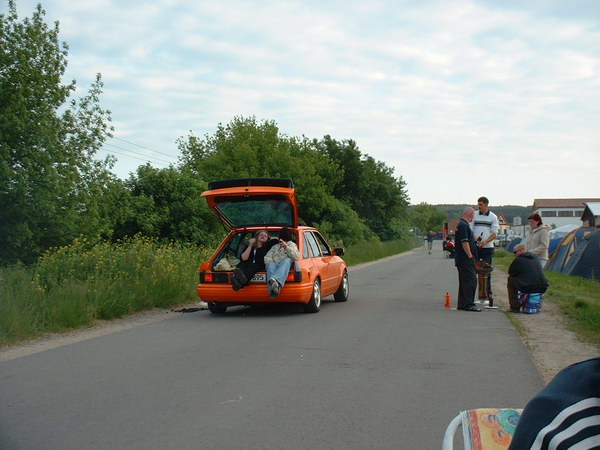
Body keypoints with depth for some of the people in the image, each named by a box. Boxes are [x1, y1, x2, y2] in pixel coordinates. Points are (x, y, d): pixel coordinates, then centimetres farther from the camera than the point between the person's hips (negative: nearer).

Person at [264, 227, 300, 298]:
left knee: (287, 260, -39)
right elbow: (267, 257, 21)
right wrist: (270, 262, -5)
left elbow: (297, 257, 5)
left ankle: (274, 280, -70)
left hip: (285, 266, -2)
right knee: (270, 266, -37)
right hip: (274, 264, 2)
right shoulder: (275, 247, 39)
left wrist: (286, 247, -9)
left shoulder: (292, 245, 28)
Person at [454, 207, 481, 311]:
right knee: (471, 280, -11)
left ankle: (462, 305, 16)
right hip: (465, 259, -11)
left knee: (464, 282, 13)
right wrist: (470, 256, -18)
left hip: (461, 259, 11)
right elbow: (464, 242, -20)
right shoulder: (464, 225, -15)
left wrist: (475, 240, 25)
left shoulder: (462, 224, 18)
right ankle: (468, 304, -13)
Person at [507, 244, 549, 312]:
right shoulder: (535, 258, 17)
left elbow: (510, 273, 10)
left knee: (510, 280, 16)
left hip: (527, 288, -7)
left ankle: (515, 307, 13)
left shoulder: (518, 260, -4)